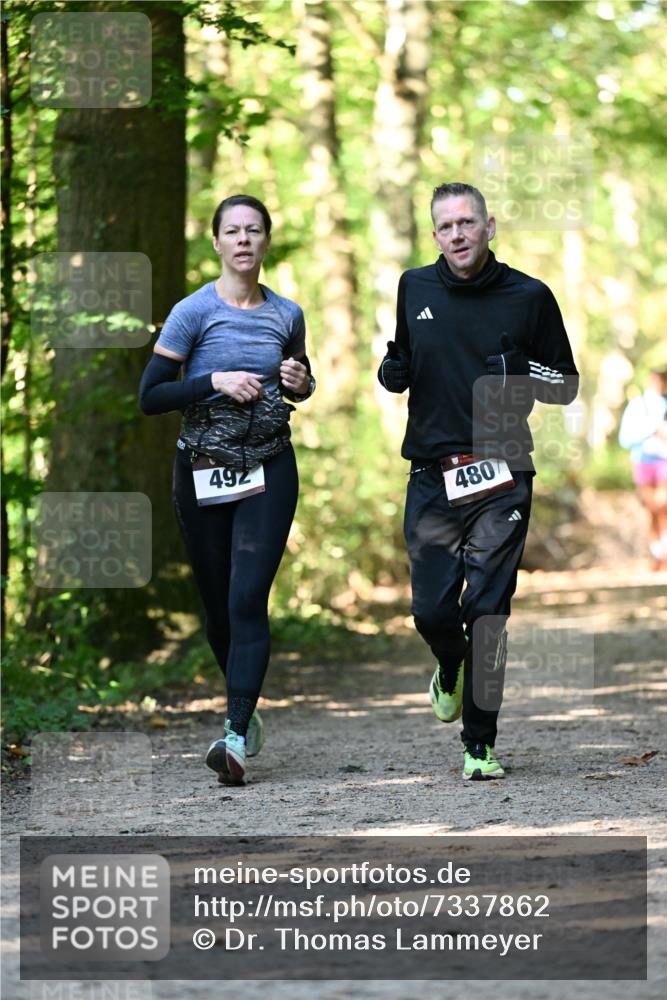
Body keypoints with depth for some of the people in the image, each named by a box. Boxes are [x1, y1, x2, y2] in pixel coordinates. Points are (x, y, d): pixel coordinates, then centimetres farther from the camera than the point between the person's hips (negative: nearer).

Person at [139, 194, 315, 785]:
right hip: (202, 471, 0)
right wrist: (216, 382, -18)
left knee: (248, 600, -13)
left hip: (269, 470, 0)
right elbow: (150, 396, -8)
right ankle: (245, 707, 34)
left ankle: (236, 738, -20)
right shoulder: (193, 312, -5)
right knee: (218, 605, 9)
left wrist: (300, 383, 0)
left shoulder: (286, 315, 5)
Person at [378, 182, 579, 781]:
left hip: (502, 477, -2)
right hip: (433, 477, 2)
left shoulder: (528, 297, 1)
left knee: (487, 611, -5)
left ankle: (481, 745, 4)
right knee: (432, 609, -2)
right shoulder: (414, 289, 8)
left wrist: (522, 375, -12)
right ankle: (450, 670, 34)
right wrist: (392, 371, -2)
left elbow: (567, 384, 8)